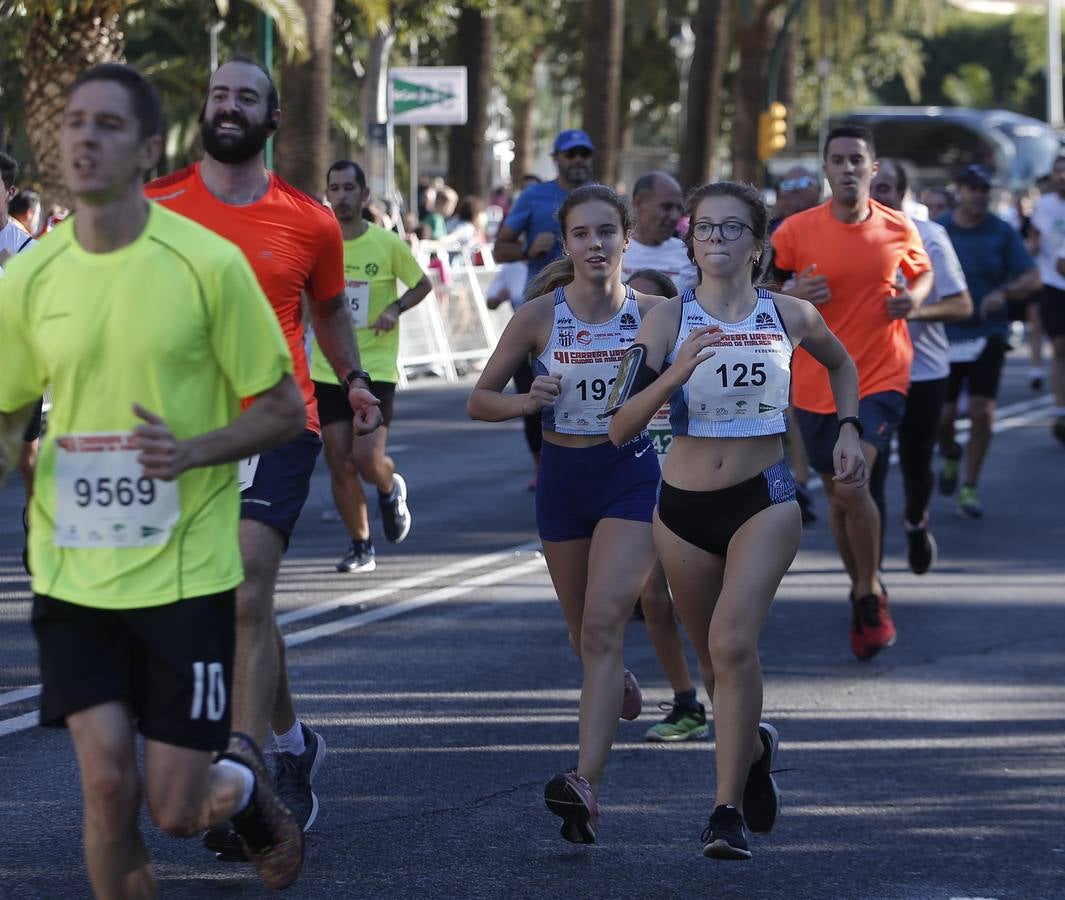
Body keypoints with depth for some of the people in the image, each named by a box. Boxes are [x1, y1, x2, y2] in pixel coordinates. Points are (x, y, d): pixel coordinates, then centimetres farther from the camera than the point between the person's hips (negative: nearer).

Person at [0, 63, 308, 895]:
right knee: (108, 787, -7)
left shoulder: (208, 264, -9)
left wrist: (191, 450, -20)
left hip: (185, 571, -2)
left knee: (176, 813, 0)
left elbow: (284, 410, -3)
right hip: (72, 572, 2)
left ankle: (244, 779, 35)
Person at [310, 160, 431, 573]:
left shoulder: (388, 243, -5)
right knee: (339, 465, 0)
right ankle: (361, 546, 16)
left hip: (376, 368, -2)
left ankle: (390, 490, 21)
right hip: (327, 371, 2)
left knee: (367, 458, -14)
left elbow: (423, 284, 9)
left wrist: (396, 309, -8)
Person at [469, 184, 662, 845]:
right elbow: (480, 400, 2)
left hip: (631, 475, -3)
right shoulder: (539, 317, -5)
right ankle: (617, 683, 56)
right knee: (586, 632, 17)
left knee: (603, 625, -19)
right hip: (563, 475, 3)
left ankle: (587, 784, -29)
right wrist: (527, 402, -18)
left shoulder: (654, 314, -5)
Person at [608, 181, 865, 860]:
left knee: (733, 641, -21)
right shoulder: (668, 320, -4)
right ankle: (754, 747, 46)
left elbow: (841, 364, 23)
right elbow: (621, 428, -11)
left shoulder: (791, 316, -1)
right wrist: (673, 375, -26)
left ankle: (729, 809, -17)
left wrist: (848, 431, 9)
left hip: (765, 501, -2)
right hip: (684, 506, 2)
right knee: (715, 654, 14)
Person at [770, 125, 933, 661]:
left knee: (852, 484, -19)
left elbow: (923, 271, 18)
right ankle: (863, 594, 33)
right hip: (817, 384, 2)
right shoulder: (796, 231, -5)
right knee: (837, 494, 12)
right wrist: (794, 295, -15)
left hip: (881, 378, -2)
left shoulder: (899, 229, -2)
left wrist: (914, 298, -4)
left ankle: (870, 596, 0)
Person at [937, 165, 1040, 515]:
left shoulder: (1002, 233, -1)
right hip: (945, 336, 0)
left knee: (982, 413, -8)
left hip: (987, 335, 0)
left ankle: (969, 488, 6)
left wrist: (1003, 293, -23)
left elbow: (1033, 278, -5)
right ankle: (950, 455, 34)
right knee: (942, 415, -2)